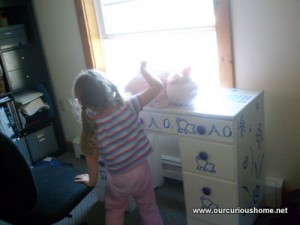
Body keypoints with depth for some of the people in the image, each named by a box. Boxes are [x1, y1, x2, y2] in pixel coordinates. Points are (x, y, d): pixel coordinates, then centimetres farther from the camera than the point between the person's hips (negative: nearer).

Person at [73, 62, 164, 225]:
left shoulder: (91, 125, -18)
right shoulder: (128, 107, -20)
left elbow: (92, 157, -6)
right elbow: (157, 86, -14)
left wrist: (92, 180, 11)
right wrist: (143, 70, 3)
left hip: (117, 178, 0)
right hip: (140, 171, 0)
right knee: (149, 210, 23)